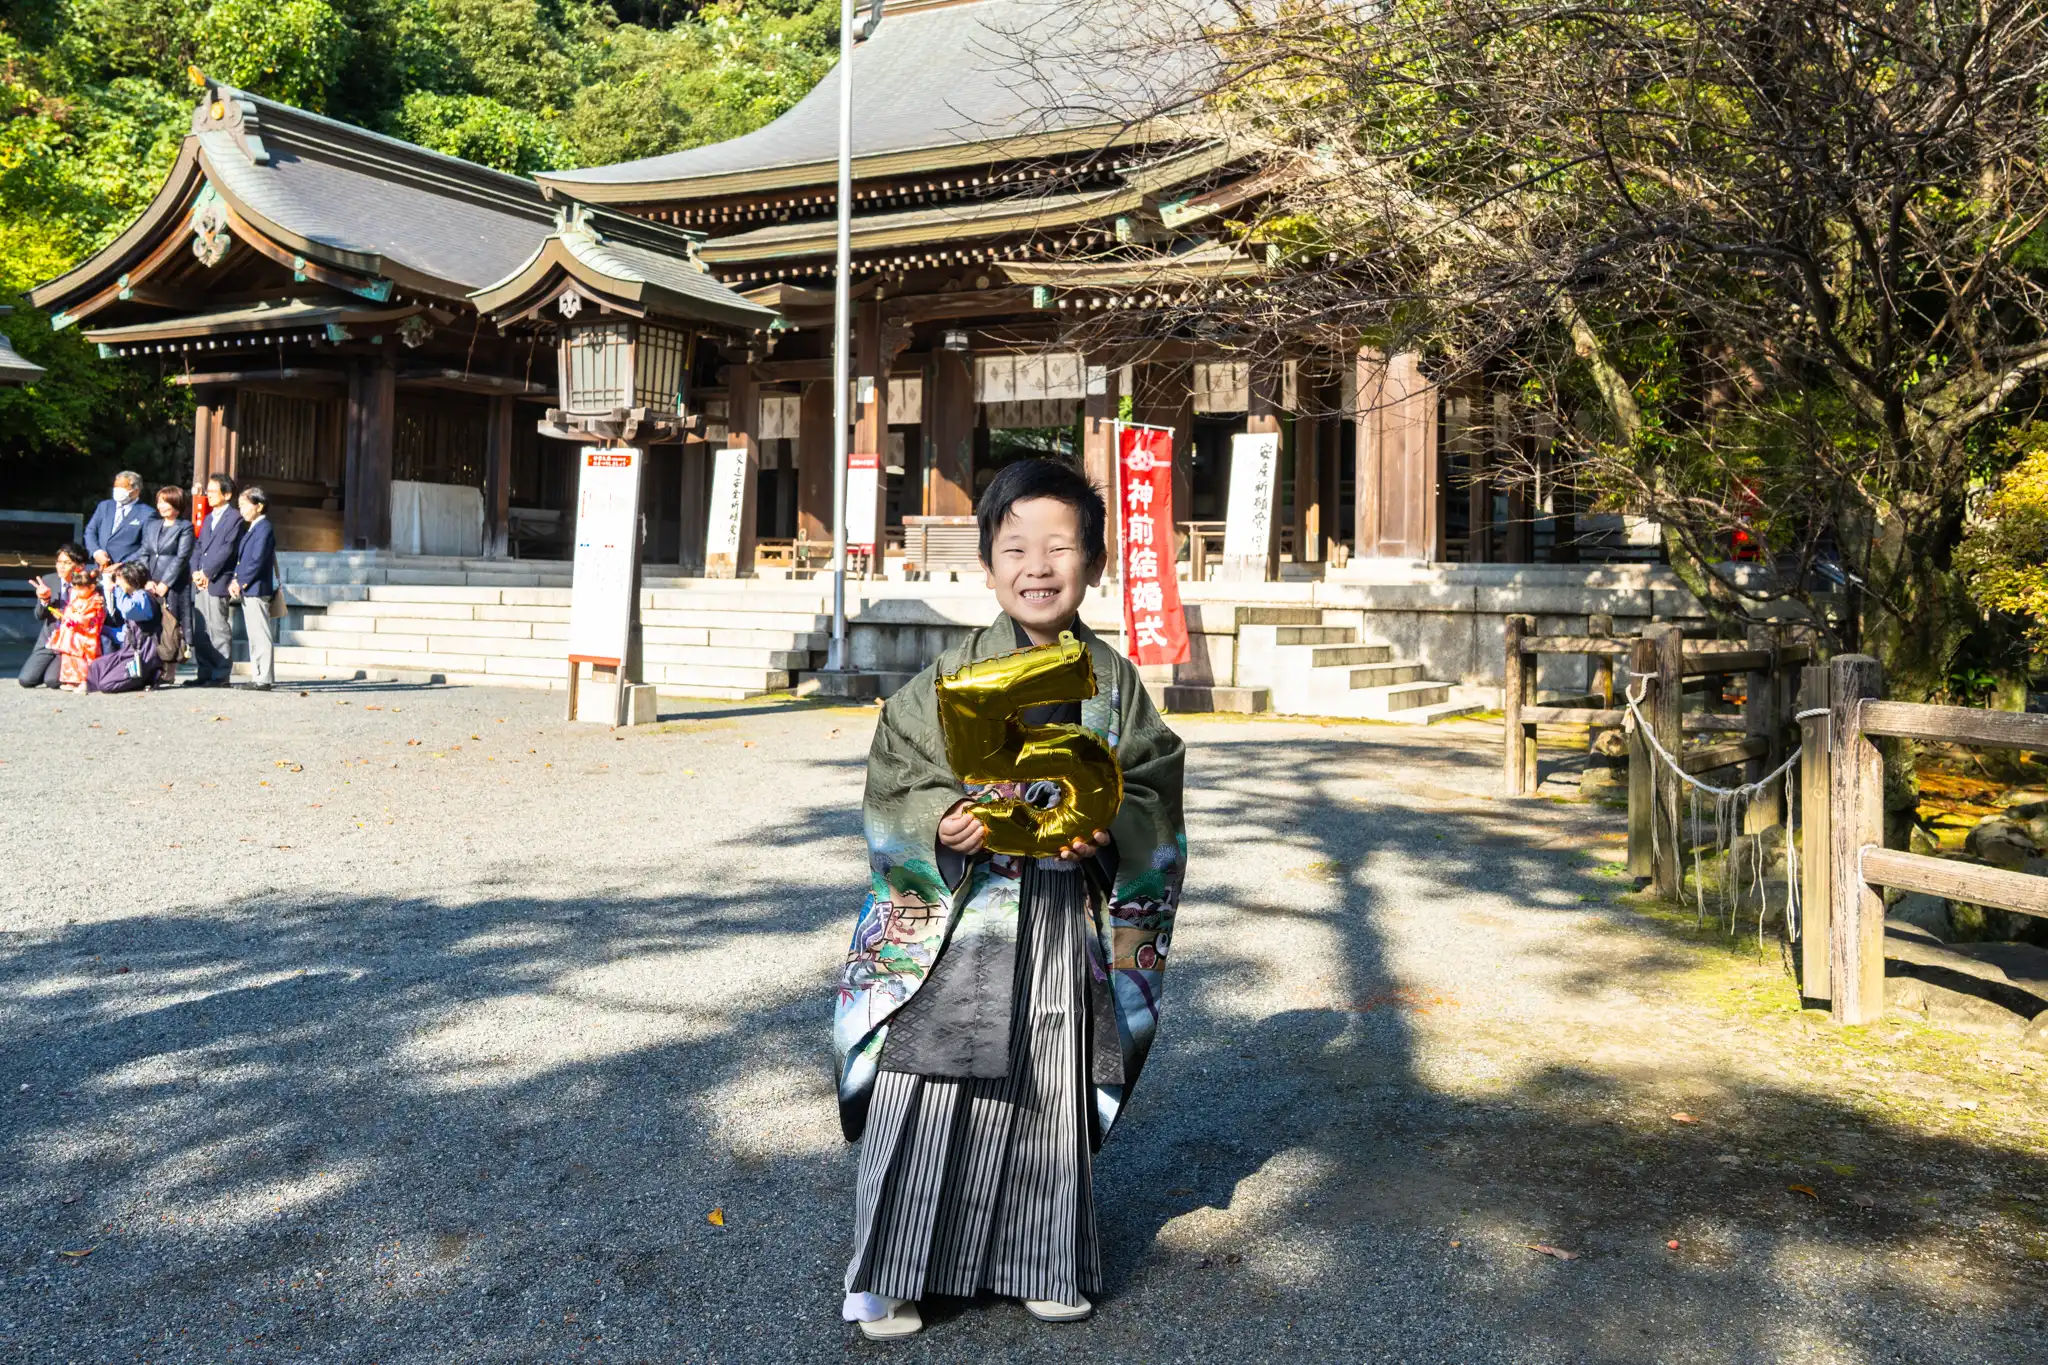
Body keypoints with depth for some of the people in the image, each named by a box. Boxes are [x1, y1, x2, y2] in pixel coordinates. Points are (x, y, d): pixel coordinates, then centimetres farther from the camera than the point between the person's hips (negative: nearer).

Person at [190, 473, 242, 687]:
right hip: (201, 582, 8)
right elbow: (199, 547, 18)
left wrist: (207, 573, -13)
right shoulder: (209, 518, 23)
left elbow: (227, 549, -12)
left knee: (219, 630, -7)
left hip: (219, 582, -8)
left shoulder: (235, 518, -4)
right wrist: (195, 571, 2)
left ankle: (221, 675, -4)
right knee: (201, 631, 8)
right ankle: (205, 673, 13)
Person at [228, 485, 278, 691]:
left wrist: (240, 583, -13)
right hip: (246, 591, 10)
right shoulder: (250, 529, 18)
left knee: (261, 636, -8)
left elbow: (257, 561, -19)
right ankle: (257, 677, 17)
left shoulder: (264, 529, -11)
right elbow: (240, 559, 18)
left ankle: (264, 679, -7)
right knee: (254, 636, 12)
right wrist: (233, 581, 4)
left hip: (256, 589, -10)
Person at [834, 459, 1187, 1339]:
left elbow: (1152, 796, 2)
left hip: (1068, 927, 2)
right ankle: (889, 1275, 19)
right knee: (928, 1094, 1)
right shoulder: (950, 679, -4)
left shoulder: (1114, 683, 2)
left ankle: (1041, 1265, 33)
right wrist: (941, 826, -22)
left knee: (1052, 1096, 13)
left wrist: (1108, 834, -17)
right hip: (956, 920, -2)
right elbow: (893, 790, -3)